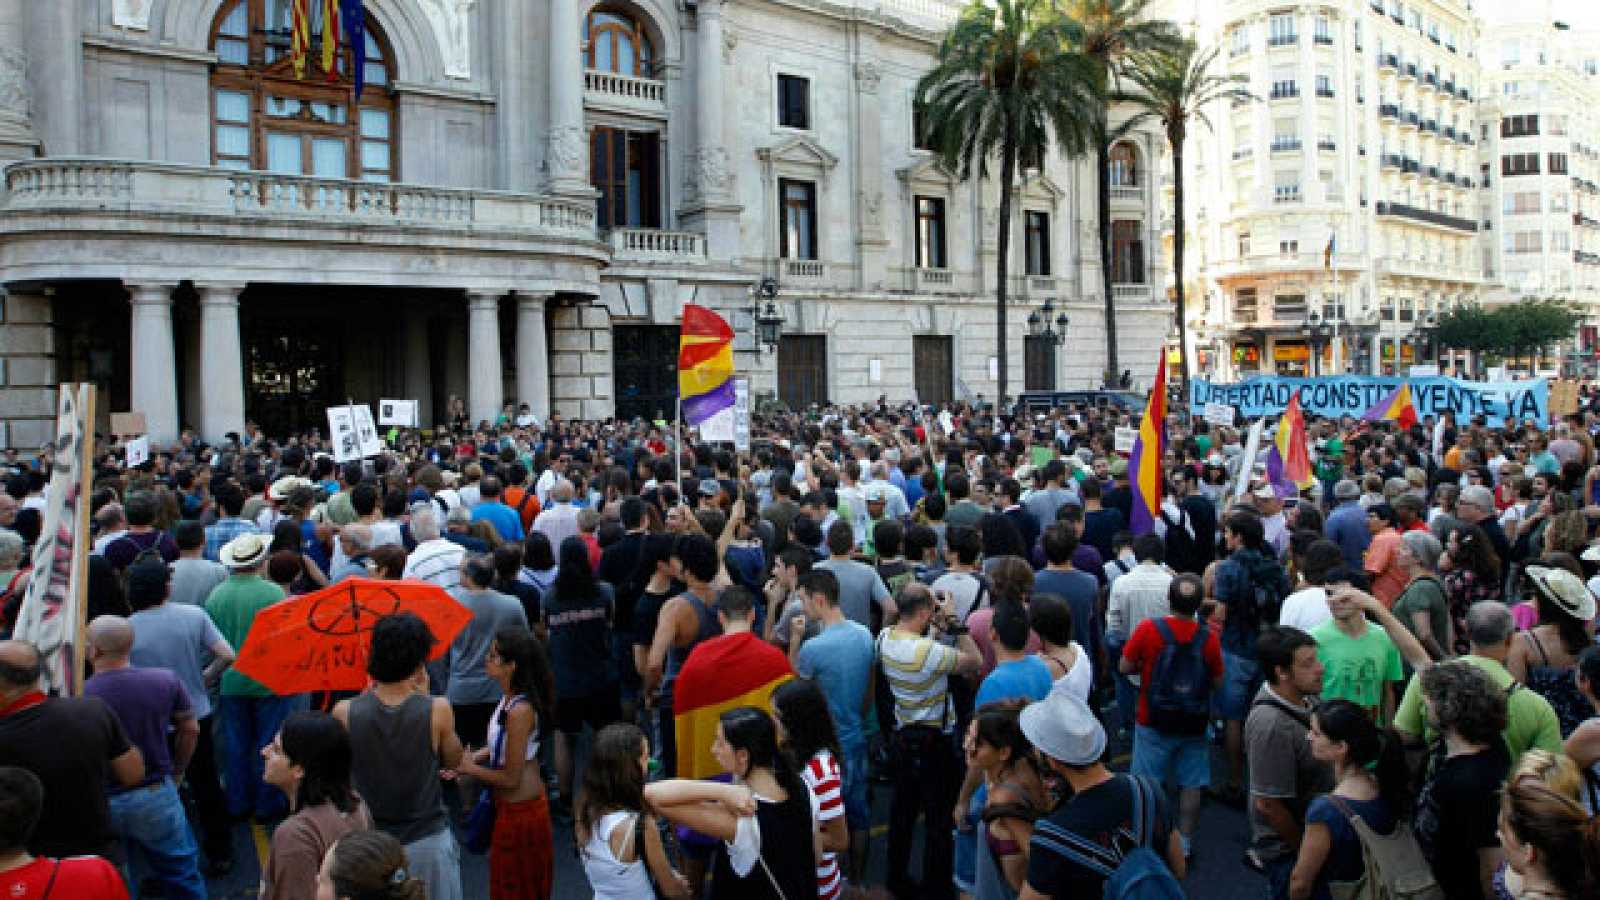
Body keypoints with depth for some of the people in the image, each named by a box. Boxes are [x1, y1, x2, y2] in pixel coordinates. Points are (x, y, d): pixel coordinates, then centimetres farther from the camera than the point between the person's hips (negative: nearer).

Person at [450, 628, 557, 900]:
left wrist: (468, 768, -12)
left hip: (519, 809, -8)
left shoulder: (519, 710, -30)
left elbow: (510, 778, -24)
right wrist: (473, 757, -3)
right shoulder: (510, 697, -2)